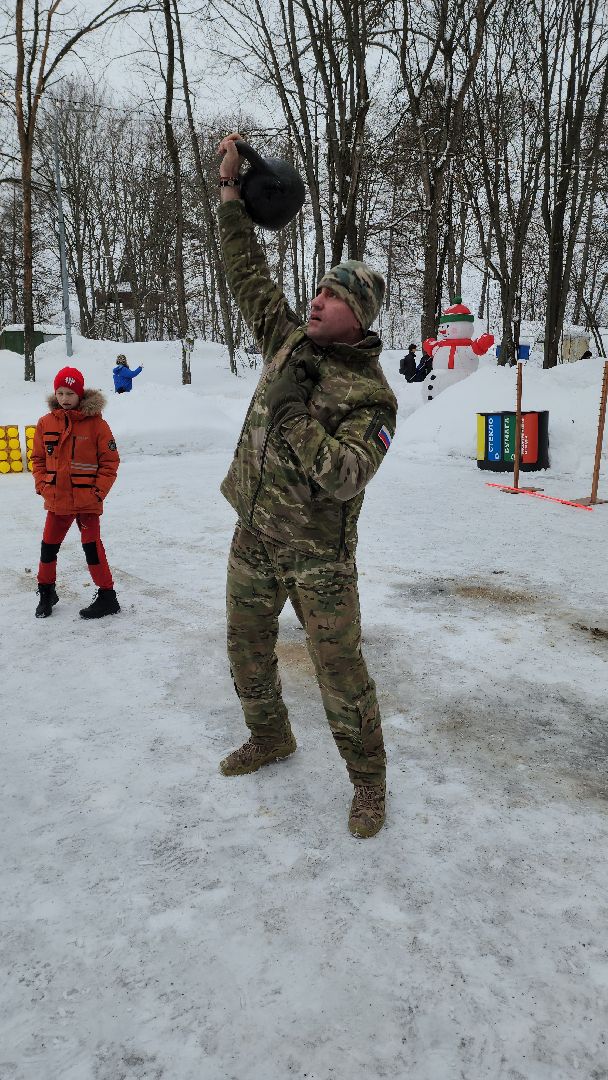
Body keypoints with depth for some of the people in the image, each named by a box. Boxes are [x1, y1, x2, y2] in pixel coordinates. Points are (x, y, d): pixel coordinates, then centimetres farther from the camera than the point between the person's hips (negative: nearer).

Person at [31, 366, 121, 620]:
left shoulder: (95, 422, -8)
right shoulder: (46, 423, 2)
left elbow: (110, 460, -5)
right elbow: (38, 458, 12)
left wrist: (98, 491, -10)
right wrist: (42, 485, 0)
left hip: (87, 501, -4)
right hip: (56, 500, 4)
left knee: (92, 547, 0)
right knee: (48, 546, 14)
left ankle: (107, 596, 12)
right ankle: (46, 592, 33)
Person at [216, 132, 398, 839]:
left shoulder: (372, 395, -15)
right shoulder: (288, 341, 3)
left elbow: (345, 475, -26)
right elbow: (247, 271, 9)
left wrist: (295, 414, -28)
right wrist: (230, 190, 7)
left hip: (319, 554, -6)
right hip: (253, 539, 7)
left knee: (340, 673, 0)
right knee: (247, 652, 20)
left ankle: (368, 780, 22)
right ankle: (269, 739, 44)